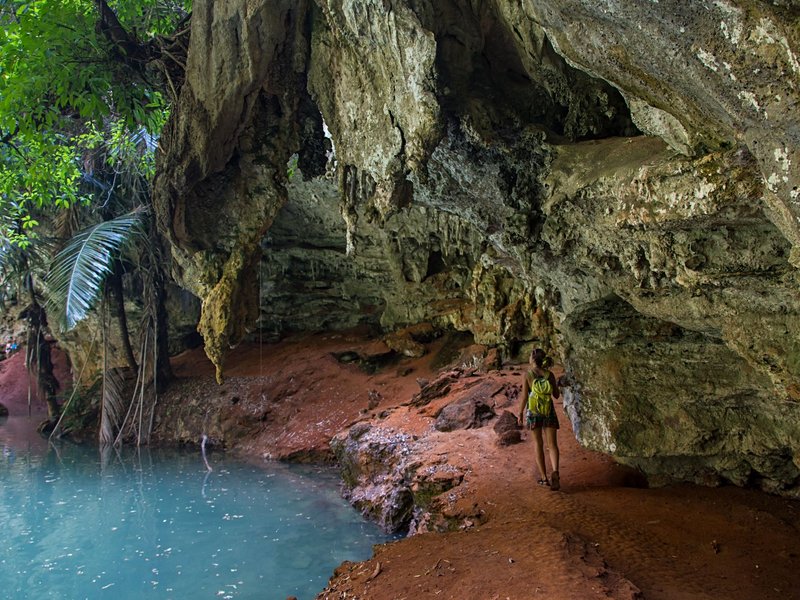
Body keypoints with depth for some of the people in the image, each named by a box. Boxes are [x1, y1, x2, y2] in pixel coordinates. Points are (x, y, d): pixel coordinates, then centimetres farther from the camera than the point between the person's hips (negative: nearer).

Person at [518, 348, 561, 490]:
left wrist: (520, 414, 2)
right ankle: (555, 472, -22)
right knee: (552, 444, 2)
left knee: (537, 443, 13)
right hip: (549, 410, 1)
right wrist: (557, 386, 27)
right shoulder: (550, 374, 0)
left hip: (533, 411, -1)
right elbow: (556, 395, 7)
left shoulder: (527, 375, -7)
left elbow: (524, 397, -8)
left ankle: (543, 477, 12)